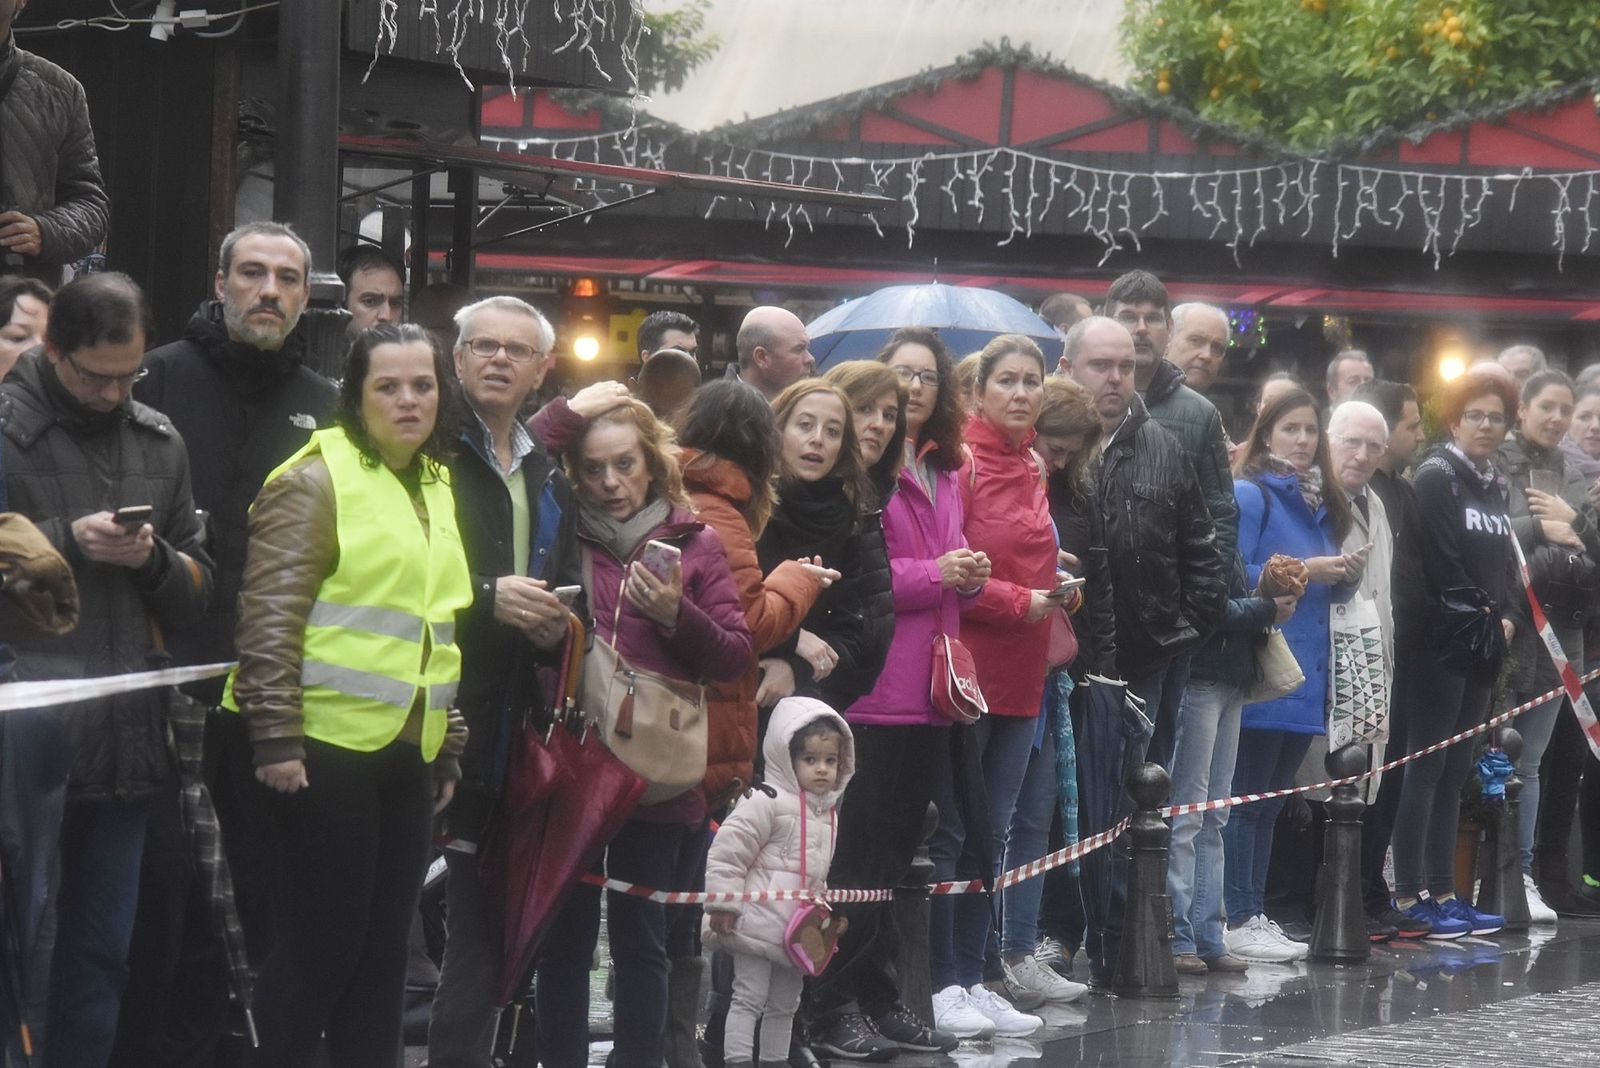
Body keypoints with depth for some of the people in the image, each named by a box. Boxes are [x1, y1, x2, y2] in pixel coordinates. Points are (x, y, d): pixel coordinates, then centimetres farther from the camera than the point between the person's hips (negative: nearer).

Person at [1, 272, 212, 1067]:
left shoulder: (159, 442, 14)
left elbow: (197, 592, 17)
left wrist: (154, 560, -4)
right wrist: (65, 541, -14)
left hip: (128, 740, 5)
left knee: (101, 952, 10)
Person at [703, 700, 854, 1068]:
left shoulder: (828, 813, 13)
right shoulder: (768, 801, -14)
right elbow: (726, 851, -16)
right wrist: (724, 906, -17)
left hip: (797, 928, 8)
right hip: (759, 922, -8)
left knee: (785, 1003, 16)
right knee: (749, 998, -9)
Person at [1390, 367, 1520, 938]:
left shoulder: (1495, 486, 17)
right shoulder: (1437, 477, -7)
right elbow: (1442, 566, -15)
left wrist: (1508, 617, 1)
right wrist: (1486, 616, -9)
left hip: (1484, 648, 8)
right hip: (1443, 640, -8)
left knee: (1455, 772, 9)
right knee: (1426, 768, -7)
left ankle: (1442, 893, 11)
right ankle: (1410, 895, -6)